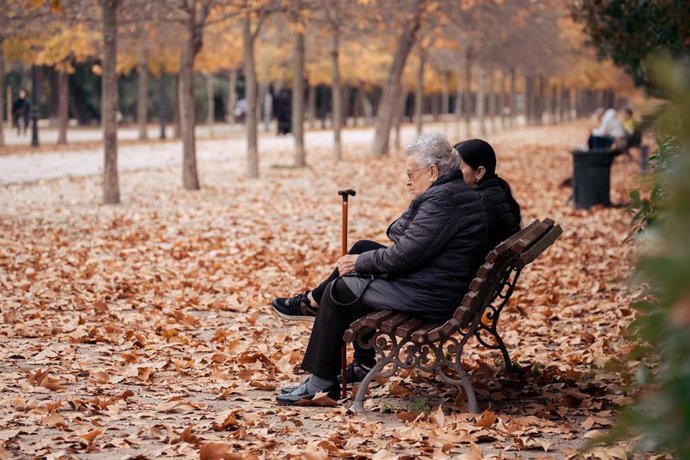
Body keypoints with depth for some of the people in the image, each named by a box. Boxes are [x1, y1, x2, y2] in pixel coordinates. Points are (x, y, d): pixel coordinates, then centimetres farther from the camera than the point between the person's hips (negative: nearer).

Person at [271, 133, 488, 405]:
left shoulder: (443, 199, -21)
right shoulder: (452, 192, 12)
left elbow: (404, 255, -23)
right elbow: (396, 234, 17)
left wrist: (359, 263, -11)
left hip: (429, 297, -11)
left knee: (340, 290, -2)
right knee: (363, 248, 20)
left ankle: (322, 384, 6)